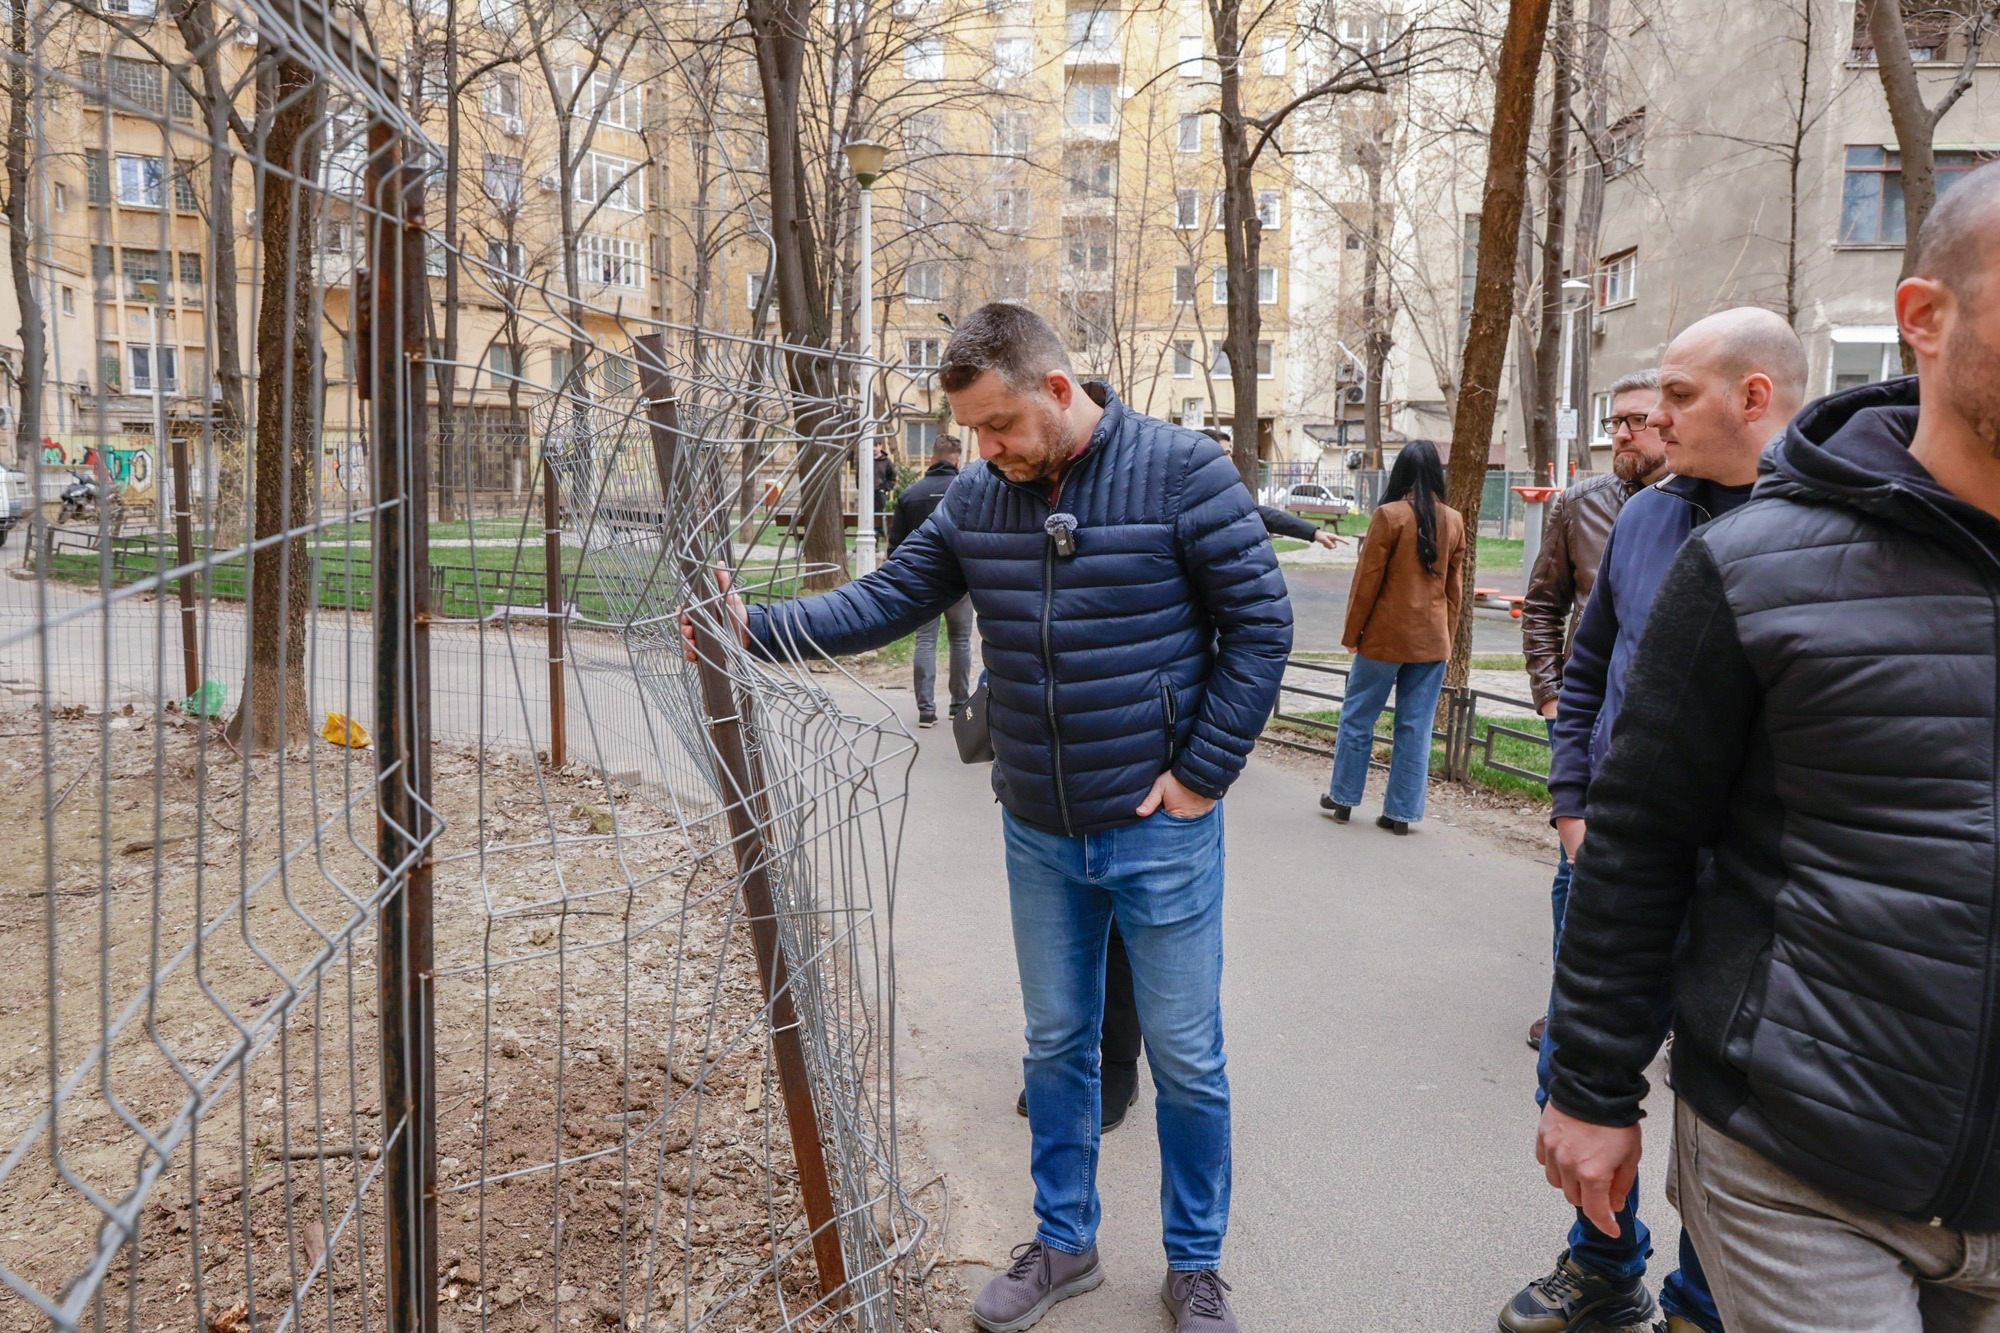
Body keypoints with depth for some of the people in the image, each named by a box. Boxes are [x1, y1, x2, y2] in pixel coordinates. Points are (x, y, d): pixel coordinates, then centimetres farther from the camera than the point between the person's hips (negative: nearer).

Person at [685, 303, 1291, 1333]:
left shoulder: (1180, 472, -12)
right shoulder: (977, 498, 2)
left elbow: (1260, 624, -11)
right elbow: (885, 602, 2)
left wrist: (1203, 772, -12)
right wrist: (758, 627, -12)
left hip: (1159, 827, -4)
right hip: (1038, 832, 5)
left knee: (1186, 1058, 8)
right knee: (1055, 1044, 17)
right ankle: (1064, 1243, 37)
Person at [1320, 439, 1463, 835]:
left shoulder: (1390, 515, -11)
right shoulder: (1454, 521, 4)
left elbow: (1368, 579, -9)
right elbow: (1454, 588, 10)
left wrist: (1351, 633, 0)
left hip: (1385, 636, -4)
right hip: (1433, 640, 4)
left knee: (1358, 716, 10)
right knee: (1416, 726, 7)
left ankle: (1343, 796, 19)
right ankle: (1401, 811, 11)